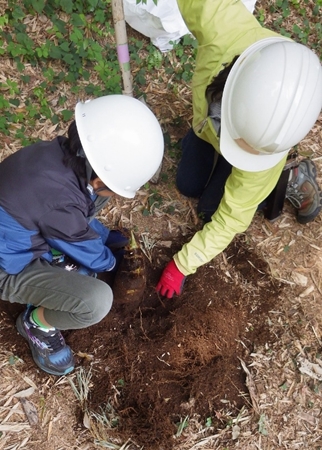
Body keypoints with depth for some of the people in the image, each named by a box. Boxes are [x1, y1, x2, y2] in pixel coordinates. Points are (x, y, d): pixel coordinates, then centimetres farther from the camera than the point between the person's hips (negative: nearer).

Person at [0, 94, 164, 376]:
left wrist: (111, 239, 5)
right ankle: (36, 324, 7)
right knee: (98, 300, -24)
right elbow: (91, 255, -16)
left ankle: (52, 278, 10)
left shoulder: (61, 154, -16)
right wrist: (113, 264, 4)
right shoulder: (59, 203, -38)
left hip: (27, 234, 8)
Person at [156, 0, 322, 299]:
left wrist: (181, 265, -25)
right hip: (210, 122, 3)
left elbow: (231, 219, -32)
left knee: (211, 205, 1)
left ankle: (293, 179, 11)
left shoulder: (267, 137, -43)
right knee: (188, 186, 10)